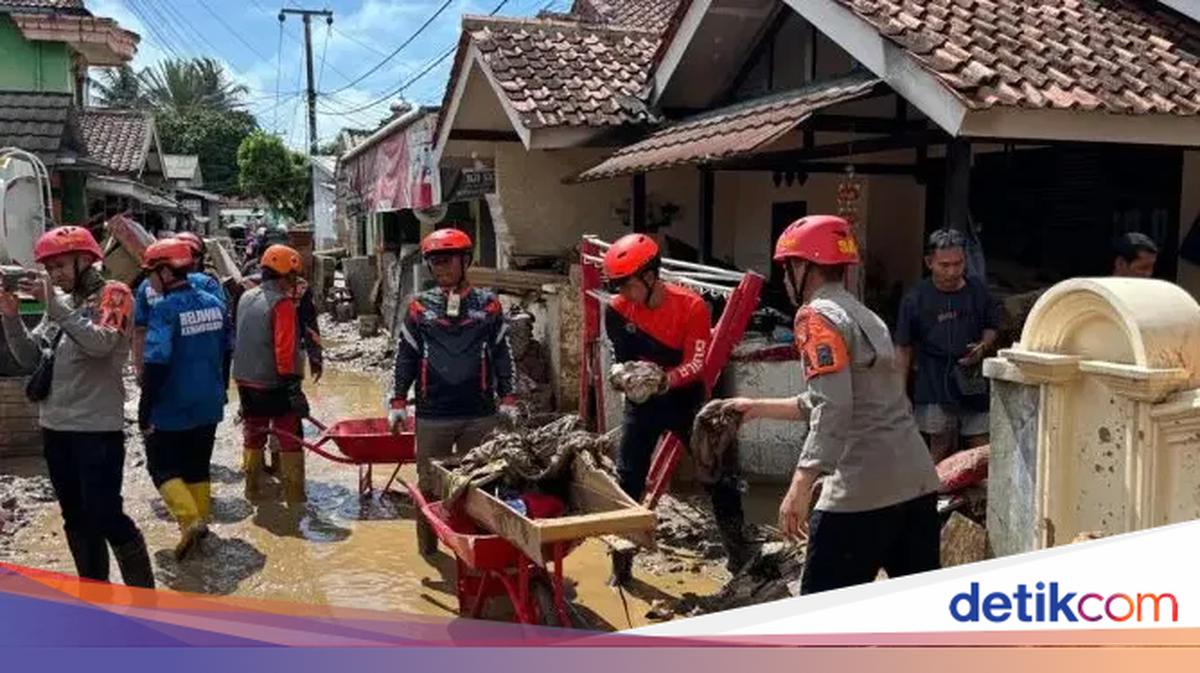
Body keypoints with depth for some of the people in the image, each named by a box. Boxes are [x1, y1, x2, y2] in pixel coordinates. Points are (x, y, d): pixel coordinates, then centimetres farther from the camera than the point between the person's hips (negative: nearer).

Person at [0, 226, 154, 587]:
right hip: (55, 427, 7)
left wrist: (53, 303, -23)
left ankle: (144, 595, 6)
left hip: (97, 428, -7)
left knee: (106, 517, -7)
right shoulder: (61, 302, 12)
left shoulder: (114, 294, -7)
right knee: (76, 519, 14)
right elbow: (30, 358, 11)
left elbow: (101, 343, -24)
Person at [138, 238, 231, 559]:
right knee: (197, 466, 19)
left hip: (171, 410, -6)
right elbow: (226, 351, 12)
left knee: (162, 467, 6)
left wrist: (144, 412, -15)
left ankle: (190, 520, -10)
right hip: (208, 406, 6)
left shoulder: (165, 310, -20)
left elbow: (156, 364, -23)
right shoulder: (214, 303, 2)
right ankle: (201, 519, 26)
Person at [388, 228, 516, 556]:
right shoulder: (420, 306, 4)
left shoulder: (488, 304, 4)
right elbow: (405, 356, 7)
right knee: (429, 482, 10)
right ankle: (427, 544, 26)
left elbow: (502, 354, 8)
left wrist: (507, 399, 6)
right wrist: (398, 402, 4)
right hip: (432, 414, 1)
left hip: (480, 414, 0)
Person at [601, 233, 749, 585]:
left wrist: (666, 379, -39)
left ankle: (741, 561, 17)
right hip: (642, 402, 2)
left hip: (686, 399, -2)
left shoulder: (691, 306, -21)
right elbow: (623, 358, -3)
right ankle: (621, 567, 14)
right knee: (627, 483, 1)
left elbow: (697, 364, -22)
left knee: (719, 478, 1)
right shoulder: (617, 310, -12)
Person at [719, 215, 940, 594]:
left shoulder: (818, 316, -6)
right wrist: (759, 408, 38)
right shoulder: (863, 315, 21)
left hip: (863, 489, -9)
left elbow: (833, 409, -19)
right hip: (916, 481, 9)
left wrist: (800, 487, -21)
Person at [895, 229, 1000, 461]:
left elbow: (992, 328, 19)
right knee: (942, 449, 3)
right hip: (936, 388, -3)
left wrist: (983, 347, -5)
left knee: (982, 451, 5)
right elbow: (903, 348, -1)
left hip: (973, 384, 3)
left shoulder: (978, 291, 4)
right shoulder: (916, 298, -5)